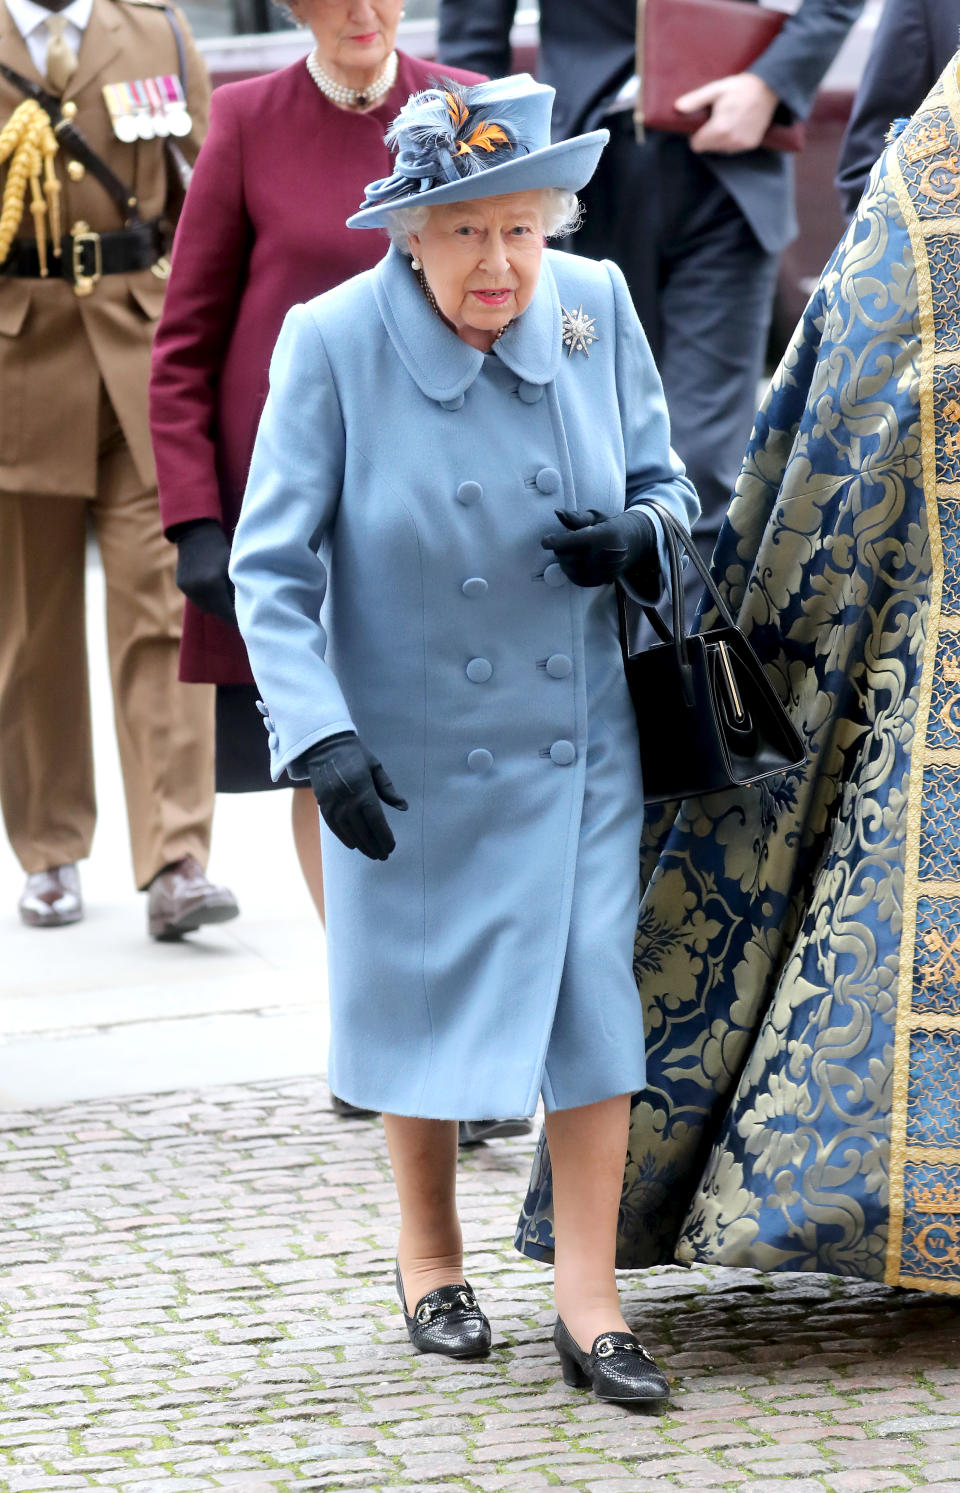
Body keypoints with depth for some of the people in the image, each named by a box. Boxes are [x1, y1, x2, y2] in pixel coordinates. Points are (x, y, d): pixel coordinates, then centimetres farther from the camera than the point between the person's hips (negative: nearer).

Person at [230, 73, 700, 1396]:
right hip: (410, 752, -2)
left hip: (580, 740, 2)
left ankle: (589, 1300, 4)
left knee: (593, 990, -4)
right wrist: (319, 736, -21)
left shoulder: (596, 308, -7)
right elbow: (272, 565, -11)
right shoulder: (333, 344, -17)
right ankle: (430, 1256, 35)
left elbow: (664, 480, 9)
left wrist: (639, 536, -15)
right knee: (420, 991, 13)